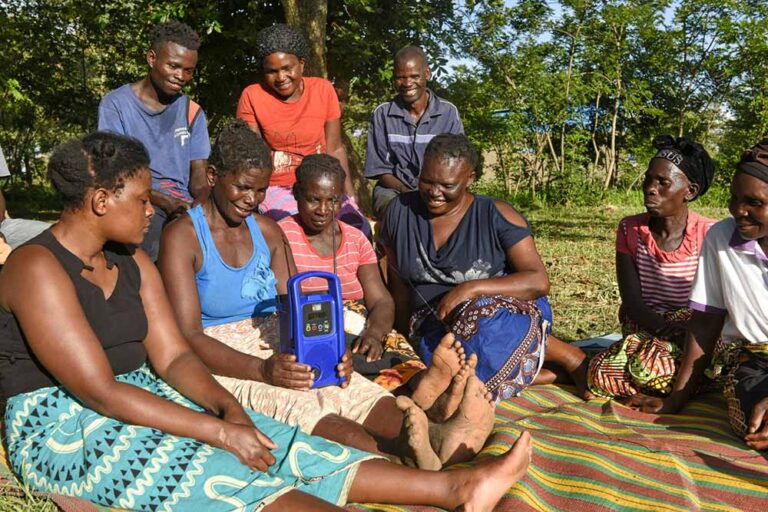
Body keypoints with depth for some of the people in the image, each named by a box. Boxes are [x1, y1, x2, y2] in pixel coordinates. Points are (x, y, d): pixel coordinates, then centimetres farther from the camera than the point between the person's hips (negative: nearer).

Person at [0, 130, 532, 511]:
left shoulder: (133, 263, 7)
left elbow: (173, 356, 2)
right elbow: (99, 390, -24)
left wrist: (229, 407, -18)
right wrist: (218, 430, -25)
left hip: (139, 399, 7)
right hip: (63, 428, -7)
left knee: (279, 446, -12)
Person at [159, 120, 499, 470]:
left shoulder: (267, 230, 14)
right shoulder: (183, 236, -5)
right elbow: (187, 336, -13)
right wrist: (263, 370, -28)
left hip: (279, 352, 6)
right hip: (223, 363, -5)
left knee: (360, 393, -26)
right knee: (307, 410, -36)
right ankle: (417, 460, -59)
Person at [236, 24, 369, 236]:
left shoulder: (323, 90, 1)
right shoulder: (252, 96, -3)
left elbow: (335, 149, 5)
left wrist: (352, 199, -2)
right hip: (276, 188, -2)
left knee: (358, 228, -23)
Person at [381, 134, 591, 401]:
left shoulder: (497, 216, -6)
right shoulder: (399, 211, 3)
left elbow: (539, 281, -11)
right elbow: (398, 282, 14)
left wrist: (472, 289, -23)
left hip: (506, 312, -2)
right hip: (436, 329, 3)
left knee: (477, 319, -40)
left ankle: (564, 354, -12)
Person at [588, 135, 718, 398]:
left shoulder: (709, 234, -7)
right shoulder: (629, 229, 1)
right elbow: (631, 301, -4)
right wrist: (668, 330, -21)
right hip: (643, 332, 4)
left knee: (648, 366, -36)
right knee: (601, 373, -28)